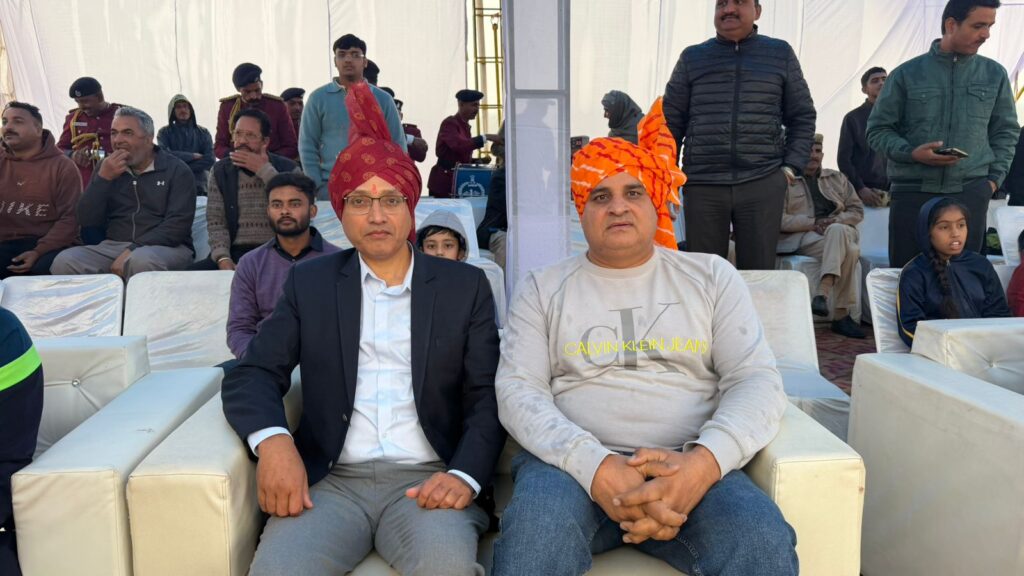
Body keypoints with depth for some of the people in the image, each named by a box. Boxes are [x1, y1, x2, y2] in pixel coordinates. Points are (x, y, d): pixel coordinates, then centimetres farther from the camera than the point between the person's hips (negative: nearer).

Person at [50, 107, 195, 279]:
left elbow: (178, 224, -10)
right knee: (64, 262, -23)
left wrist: (133, 250, -20)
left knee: (141, 261, -39)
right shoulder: (108, 168, 18)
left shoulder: (177, 170, 3)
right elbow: (87, 222, 8)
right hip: (111, 246, 5)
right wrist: (103, 178, -5)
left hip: (164, 247, -4)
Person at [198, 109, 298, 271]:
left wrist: (264, 171, -12)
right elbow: (215, 221, 5)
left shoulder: (287, 168, 3)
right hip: (235, 253, 3)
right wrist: (223, 258, -12)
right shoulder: (220, 171, 11)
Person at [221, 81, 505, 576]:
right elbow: (252, 376, 6)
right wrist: (272, 440, -16)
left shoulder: (464, 286, 9)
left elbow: (487, 398, 4)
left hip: (425, 481, -1)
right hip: (331, 480, 1)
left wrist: (464, 475, -15)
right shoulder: (309, 283, 13)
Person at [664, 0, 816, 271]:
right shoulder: (692, 57, 11)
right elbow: (671, 121, 11)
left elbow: (802, 116, 13)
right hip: (702, 185, 0)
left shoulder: (780, 54, 11)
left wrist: (792, 166, 1)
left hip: (763, 183, 0)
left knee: (759, 272, 4)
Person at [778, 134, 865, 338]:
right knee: (849, 250, -33)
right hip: (803, 239, -3)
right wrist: (813, 223, -14)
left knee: (837, 231, -37)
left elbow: (857, 210, 17)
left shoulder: (837, 178, 24)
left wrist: (835, 221, -6)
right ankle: (842, 314, -37)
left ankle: (823, 293, -46)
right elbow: (779, 219, -1)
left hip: (841, 231, 3)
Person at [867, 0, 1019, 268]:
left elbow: (1006, 131, 16)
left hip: (971, 193, 2)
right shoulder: (907, 73, 3)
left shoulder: (995, 74, 11)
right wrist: (911, 153, -12)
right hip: (912, 192, -2)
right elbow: (878, 129, 4)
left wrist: (994, 177, 3)